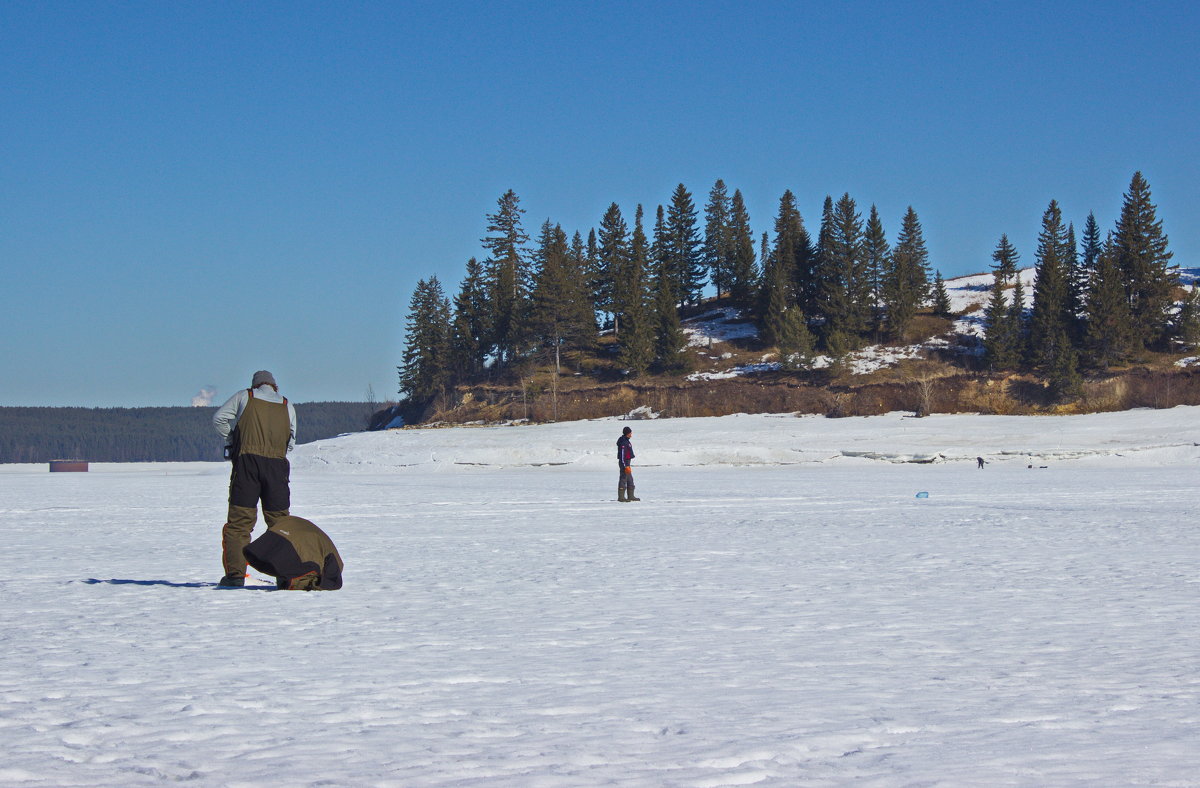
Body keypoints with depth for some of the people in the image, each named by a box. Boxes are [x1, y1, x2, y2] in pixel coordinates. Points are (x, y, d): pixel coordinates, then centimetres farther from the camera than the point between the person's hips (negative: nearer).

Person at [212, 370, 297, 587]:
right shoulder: (287, 406, 17)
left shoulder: (244, 397, 11)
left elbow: (219, 418, 11)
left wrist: (232, 439, 20)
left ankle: (235, 573, -7)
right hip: (277, 464, 2)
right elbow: (291, 443, 16)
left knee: (239, 520, -1)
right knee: (280, 521, 8)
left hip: (247, 460, -2)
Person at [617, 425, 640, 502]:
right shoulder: (623, 442, -19)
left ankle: (631, 496, 21)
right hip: (624, 463, -11)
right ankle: (621, 497, -2)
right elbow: (622, 455, -22)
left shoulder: (626, 441, 14)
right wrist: (626, 466, -23)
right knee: (624, 478, -6)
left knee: (630, 480, 15)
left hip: (627, 463, 11)